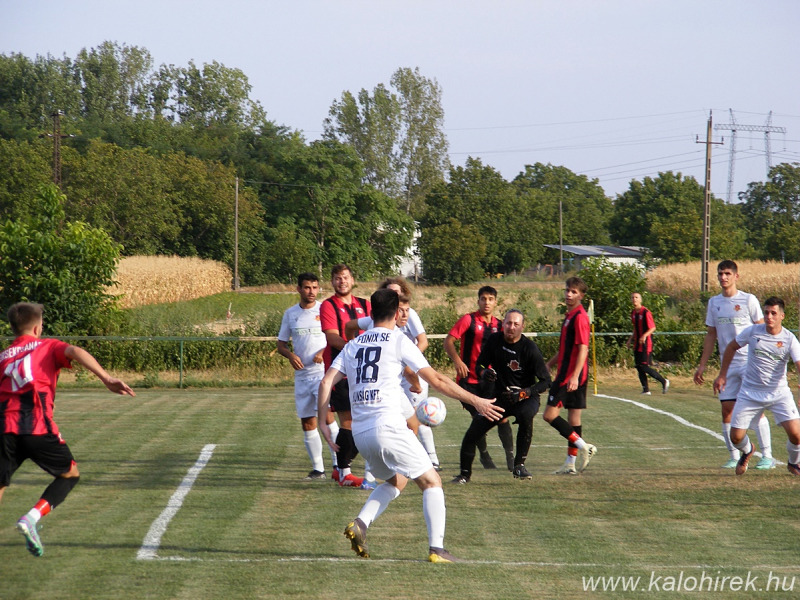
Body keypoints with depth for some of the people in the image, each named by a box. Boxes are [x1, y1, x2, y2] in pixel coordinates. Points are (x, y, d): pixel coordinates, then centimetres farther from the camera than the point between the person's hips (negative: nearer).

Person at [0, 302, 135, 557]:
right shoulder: (48, 347, 14)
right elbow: (75, 352, -6)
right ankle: (32, 518, -4)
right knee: (70, 474, 16)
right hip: (36, 424, -3)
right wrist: (106, 378, -17)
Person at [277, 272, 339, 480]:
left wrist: (324, 352, -18)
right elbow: (281, 344, 14)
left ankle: (338, 463, -15)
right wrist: (290, 355, -7)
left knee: (326, 414, -19)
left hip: (323, 371, -4)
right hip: (302, 375, 4)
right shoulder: (290, 314, 9)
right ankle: (317, 468, 16)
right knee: (307, 423, 6)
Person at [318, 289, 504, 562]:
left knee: (396, 480, 26)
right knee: (431, 481, 5)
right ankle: (436, 548, -7)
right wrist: (476, 401, 4)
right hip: (387, 426, -6)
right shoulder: (398, 341, 0)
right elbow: (436, 380, -2)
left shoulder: (353, 345, 16)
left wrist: (322, 421, 13)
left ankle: (360, 523, 4)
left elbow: (326, 382, 7)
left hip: (360, 432, 6)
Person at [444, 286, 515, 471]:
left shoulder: (498, 325, 9)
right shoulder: (469, 320, -4)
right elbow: (448, 341, -9)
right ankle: (484, 455, 17)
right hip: (469, 379, -3)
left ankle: (510, 456, -1)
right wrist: (457, 360, -24)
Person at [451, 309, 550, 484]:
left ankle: (519, 465, -24)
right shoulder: (494, 340, -4)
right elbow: (479, 365, 8)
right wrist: (484, 373, -17)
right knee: (472, 433, -7)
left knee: (526, 415, -38)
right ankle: (465, 474, 18)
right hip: (500, 397, 4)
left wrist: (522, 394, -27)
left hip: (526, 397, -4)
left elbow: (545, 381, -13)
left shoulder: (529, 348, -16)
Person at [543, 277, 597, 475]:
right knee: (574, 416, 9)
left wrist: (575, 376, -28)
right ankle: (571, 464, 12)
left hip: (572, 375, -10)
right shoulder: (570, 316, 16)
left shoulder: (580, 317, -14)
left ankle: (583, 447, -12)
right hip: (566, 373, 10)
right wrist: (549, 364, 30)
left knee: (550, 414, -12)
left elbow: (583, 348, -21)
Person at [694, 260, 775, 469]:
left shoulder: (748, 300, -4)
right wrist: (702, 365, 15)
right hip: (727, 364, 5)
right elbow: (711, 336, 17)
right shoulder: (713, 303, 10)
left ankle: (767, 456, -6)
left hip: (750, 363, -5)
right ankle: (734, 457, 9)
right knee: (727, 409, 1)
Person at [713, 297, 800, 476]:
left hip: (779, 393, -1)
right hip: (750, 393, 1)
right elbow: (731, 347, 10)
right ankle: (747, 451, 37)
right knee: (736, 437, -2)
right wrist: (722, 375, 10)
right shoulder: (752, 332, -7)